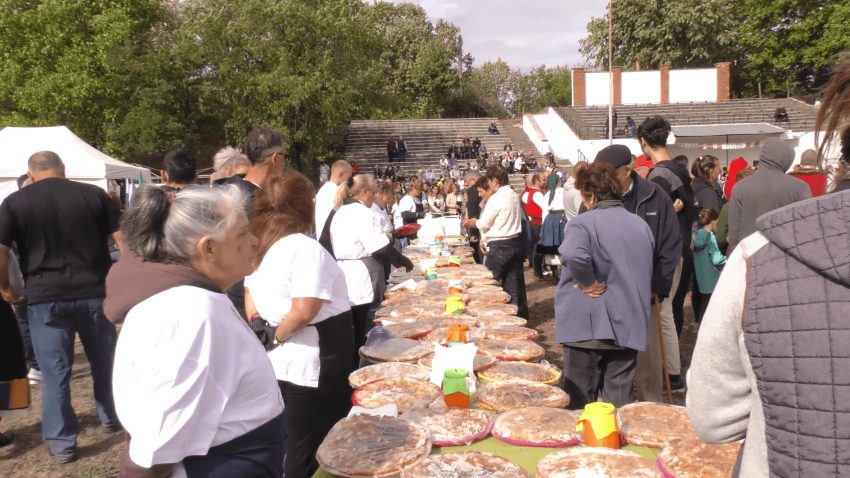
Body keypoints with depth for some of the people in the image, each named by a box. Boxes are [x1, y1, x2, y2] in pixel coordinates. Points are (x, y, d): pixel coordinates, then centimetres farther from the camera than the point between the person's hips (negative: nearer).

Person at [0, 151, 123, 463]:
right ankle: (111, 417, 34)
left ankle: (62, 443, 14)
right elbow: (123, 239, -1)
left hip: (45, 297, -1)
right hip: (94, 291, 1)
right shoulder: (93, 194, 2)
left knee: (54, 371, 7)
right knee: (104, 360, 18)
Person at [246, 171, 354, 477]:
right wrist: (278, 336, -13)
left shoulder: (260, 247, 7)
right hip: (311, 365, -8)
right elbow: (304, 311, -28)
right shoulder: (305, 248, -20)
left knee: (288, 447, 24)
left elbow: (252, 304, 14)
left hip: (277, 362, 9)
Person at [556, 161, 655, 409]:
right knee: (620, 405, 12)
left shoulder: (583, 223, -12)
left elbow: (573, 255, -33)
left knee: (580, 403, 8)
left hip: (587, 325, -5)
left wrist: (590, 283, -18)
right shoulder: (641, 225, 8)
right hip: (627, 326, 5)